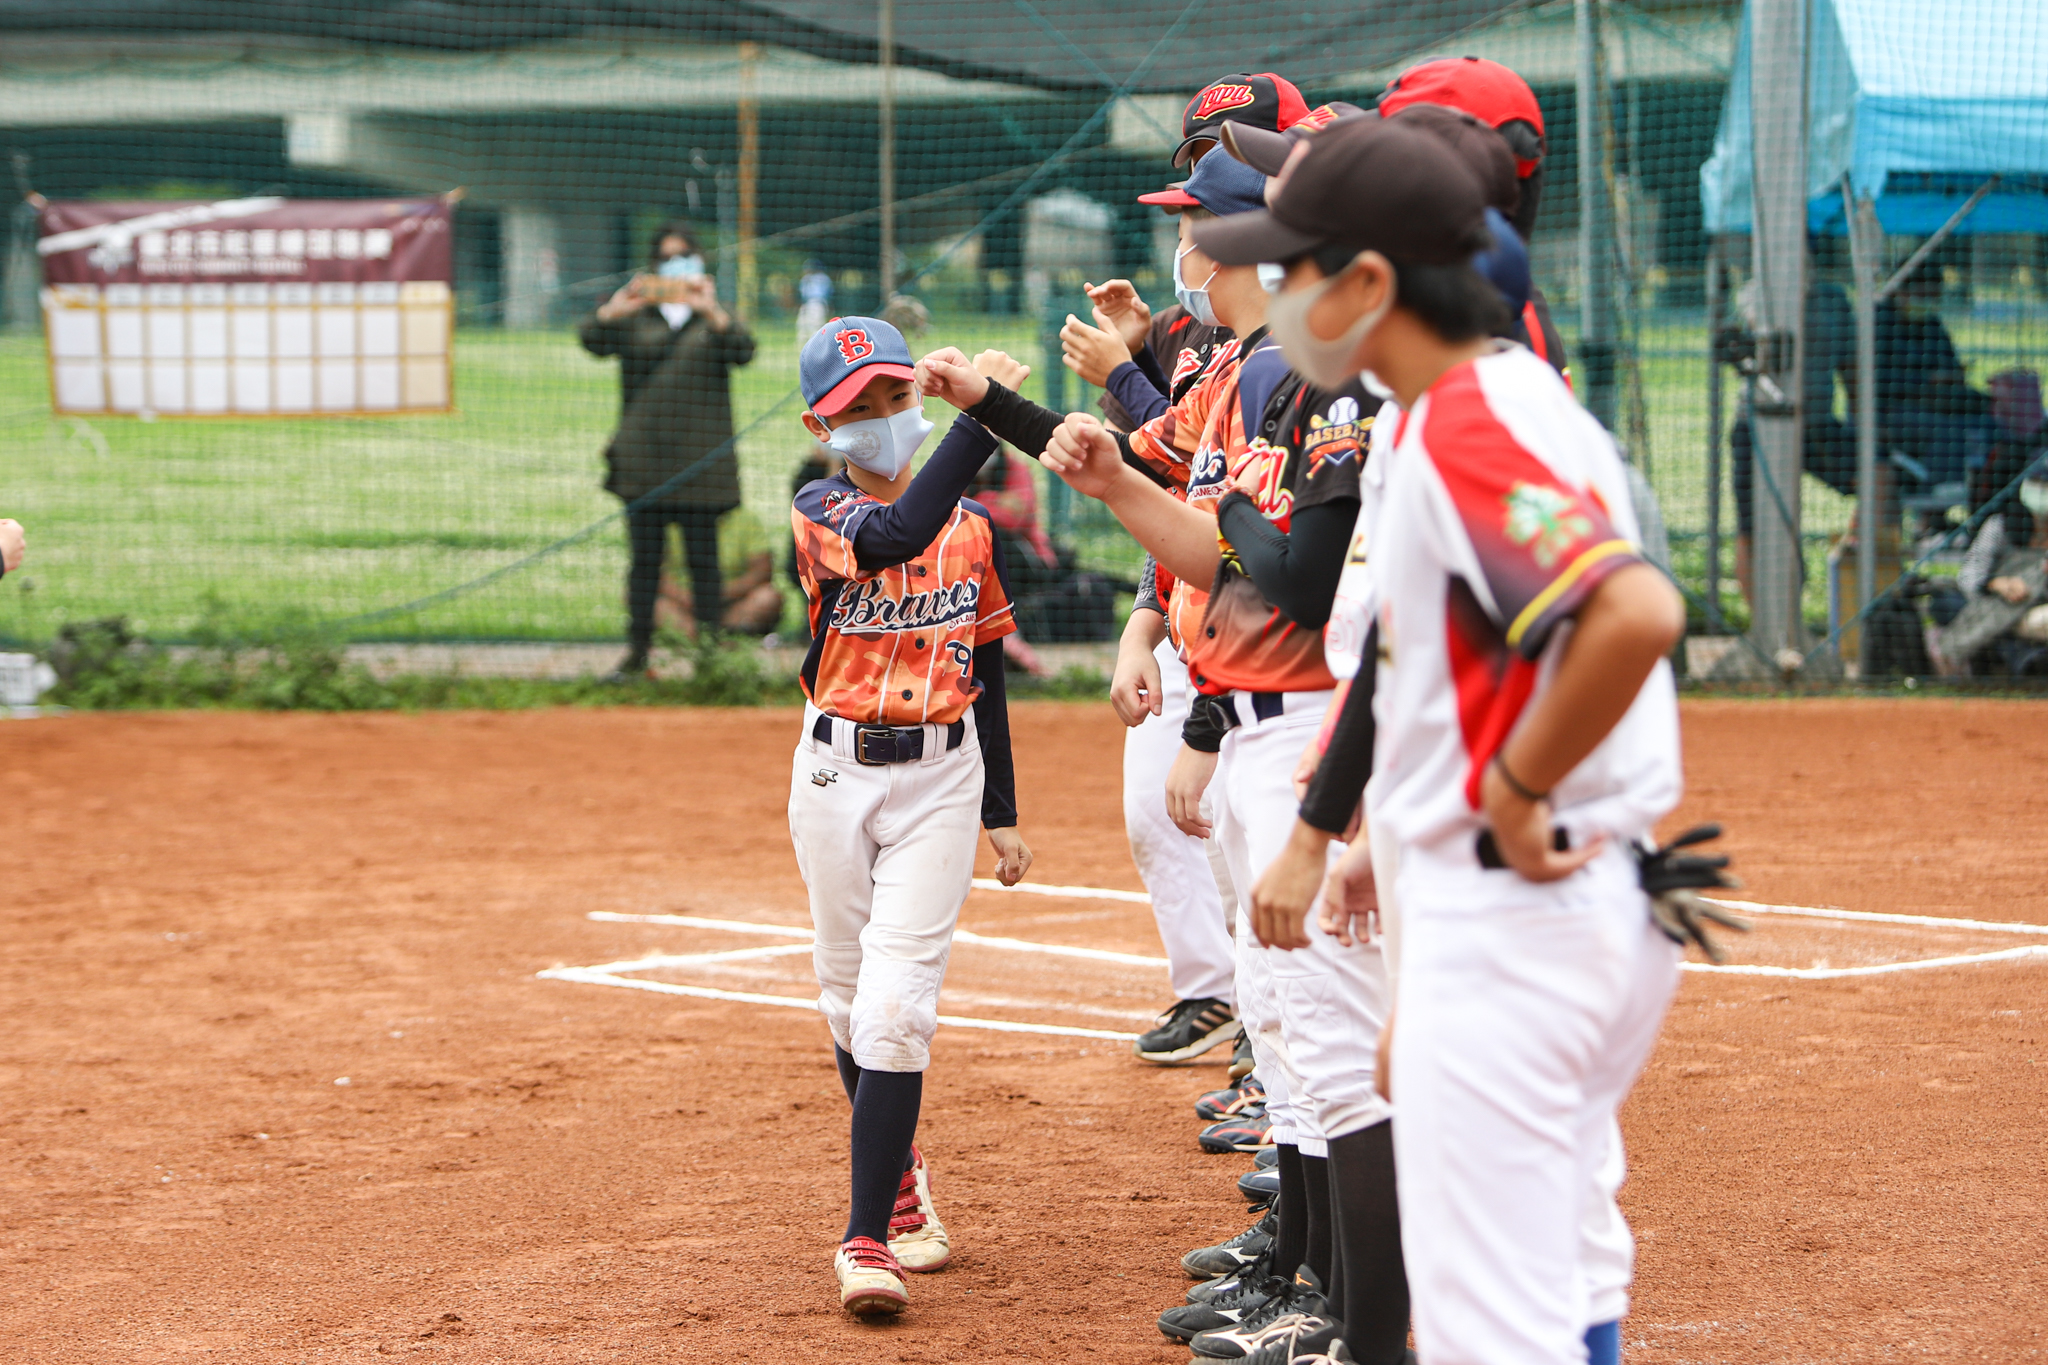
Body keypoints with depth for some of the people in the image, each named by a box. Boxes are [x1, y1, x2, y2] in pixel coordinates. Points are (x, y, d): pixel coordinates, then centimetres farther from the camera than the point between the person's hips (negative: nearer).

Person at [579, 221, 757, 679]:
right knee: (644, 559, 2)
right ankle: (637, 650, 6)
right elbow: (593, 340, -6)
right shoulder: (635, 318, 12)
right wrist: (615, 309, -27)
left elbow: (742, 350, -11)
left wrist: (711, 311, -29)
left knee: (703, 559, -1)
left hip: (698, 461, -1)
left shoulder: (712, 319, 10)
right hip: (643, 460, 1)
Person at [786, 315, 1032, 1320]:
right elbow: (895, 536, -30)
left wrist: (1001, 813, 13)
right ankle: (899, 1181, 35)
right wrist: (982, 416, -33)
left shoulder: (972, 525, 5)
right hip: (835, 772, 0)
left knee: (894, 1004, -11)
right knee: (848, 1000, 11)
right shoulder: (819, 511, -6)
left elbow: (986, 671, 12)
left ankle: (867, 1238, -11)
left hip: (940, 776, 0)